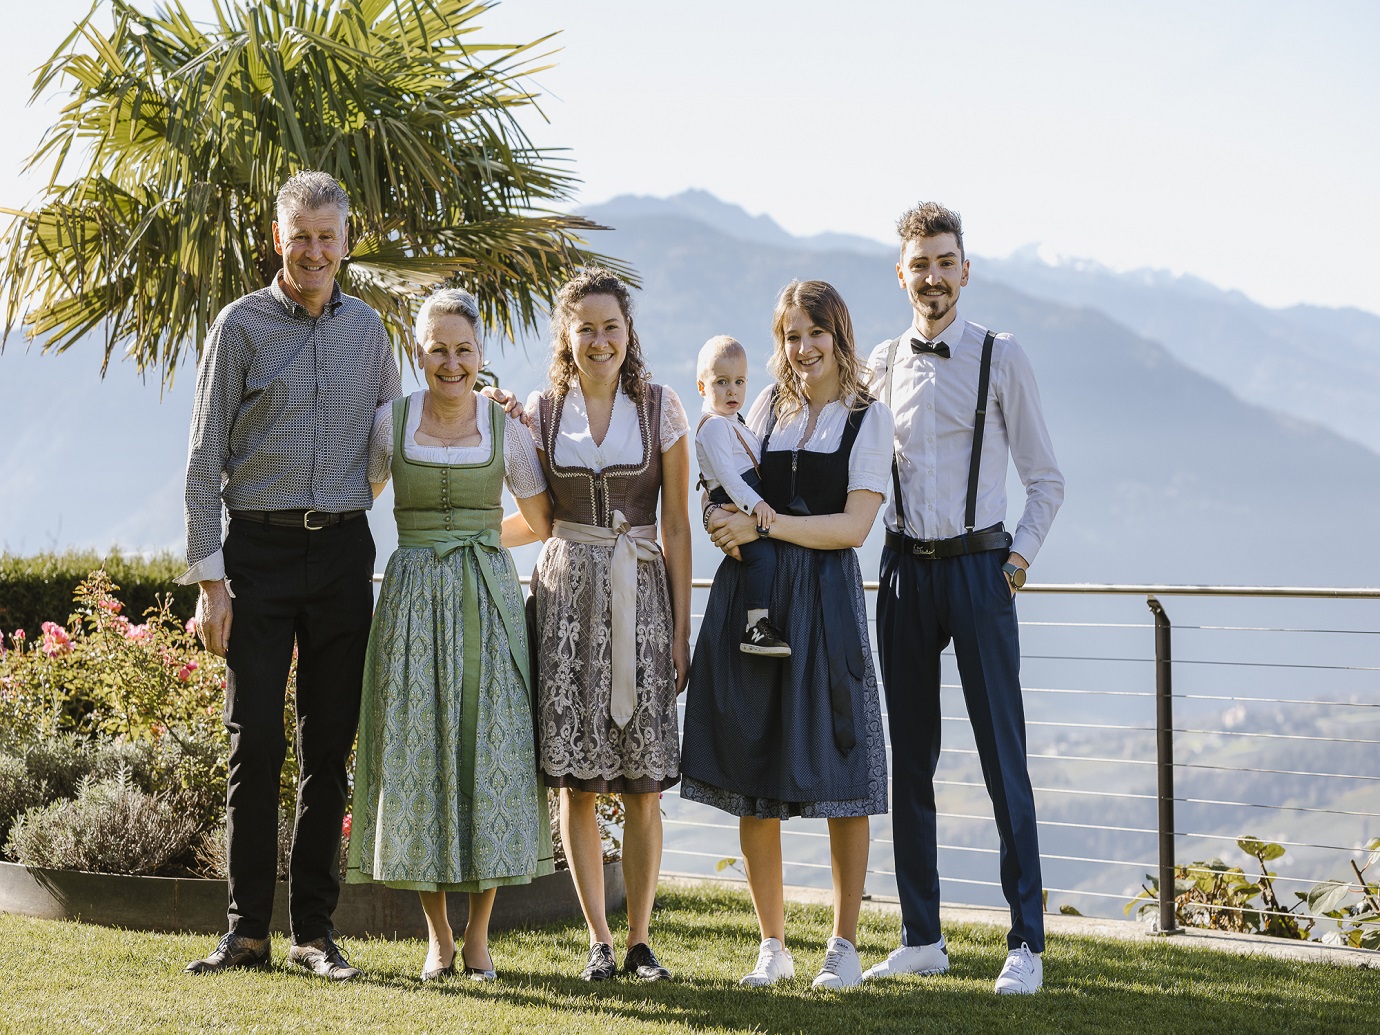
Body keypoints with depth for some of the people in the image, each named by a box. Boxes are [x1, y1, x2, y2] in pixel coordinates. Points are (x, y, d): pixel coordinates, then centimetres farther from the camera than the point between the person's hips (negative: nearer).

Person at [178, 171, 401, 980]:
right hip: (258, 549, -3)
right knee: (256, 741, -4)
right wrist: (209, 578, -7)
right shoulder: (242, 326, 0)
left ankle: (316, 928, 11)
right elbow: (205, 460, -1)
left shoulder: (368, 329, 10)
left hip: (345, 550, 3)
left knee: (330, 746, 4)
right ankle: (248, 930, 3)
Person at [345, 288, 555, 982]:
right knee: (417, 753, -1)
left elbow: (543, 523, 11)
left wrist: (478, 537, 11)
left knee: (489, 751, -2)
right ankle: (437, 933, 8)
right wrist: (432, 539, 11)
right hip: (413, 599, 0)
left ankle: (478, 934, 6)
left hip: (487, 601, 0)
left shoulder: (506, 426, 2)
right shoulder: (391, 421, 3)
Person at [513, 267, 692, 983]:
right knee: (577, 782, -1)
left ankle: (640, 939, 8)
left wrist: (681, 627, -1)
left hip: (641, 596, -1)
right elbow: (535, 519, 14)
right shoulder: (539, 412, 6)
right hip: (566, 594, 1)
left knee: (643, 786, -2)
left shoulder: (661, 409, 3)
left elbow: (677, 527, 3)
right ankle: (598, 941, 8)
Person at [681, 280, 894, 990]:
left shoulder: (869, 417, 3)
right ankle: (772, 944, 14)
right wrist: (724, 516, -4)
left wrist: (763, 524, -12)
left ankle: (844, 945, 7)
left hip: (825, 598, -4)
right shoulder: (769, 407, 15)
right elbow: (730, 501, 19)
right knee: (752, 777, 3)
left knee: (840, 776, -3)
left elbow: (853, 526, -6)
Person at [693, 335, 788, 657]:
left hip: (753, 503, 11)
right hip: (732, 507, -11)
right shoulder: (714, 426, -12)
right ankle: (755, 627, -30)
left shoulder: (733, 422, 20)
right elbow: (725, 473, -23)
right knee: (763, 553, -25)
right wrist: (754, 503, -31)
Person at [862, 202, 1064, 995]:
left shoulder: (1002, 359, -1)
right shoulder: (882, 365, 9)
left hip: (978, 566, -4)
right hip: (904, 569, 4)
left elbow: (1045, 478, 2)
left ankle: (1027, 943, -1)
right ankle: (922, 939, 16)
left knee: (1003, 758, -5)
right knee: (910, 759, 7)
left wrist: (1021, 557, -8)